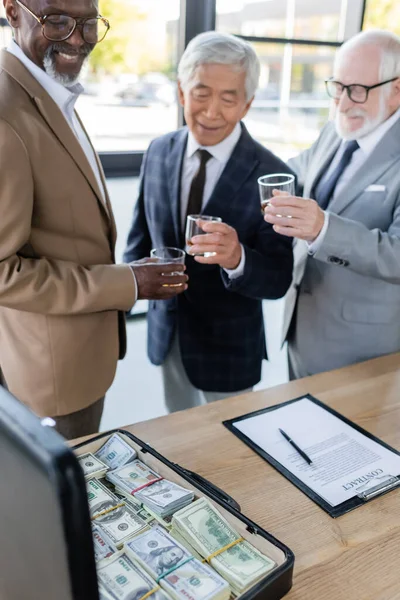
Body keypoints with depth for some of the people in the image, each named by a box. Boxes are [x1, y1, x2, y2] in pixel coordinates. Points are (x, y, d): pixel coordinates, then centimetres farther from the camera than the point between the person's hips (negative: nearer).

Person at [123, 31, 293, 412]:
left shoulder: (271, 175, -19)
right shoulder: (159, 152, -6)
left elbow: (279, 280, -19)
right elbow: (140, 238, 4)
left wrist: (237, 259, -38)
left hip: (229, 348, -3)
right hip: (165, 332, 4)